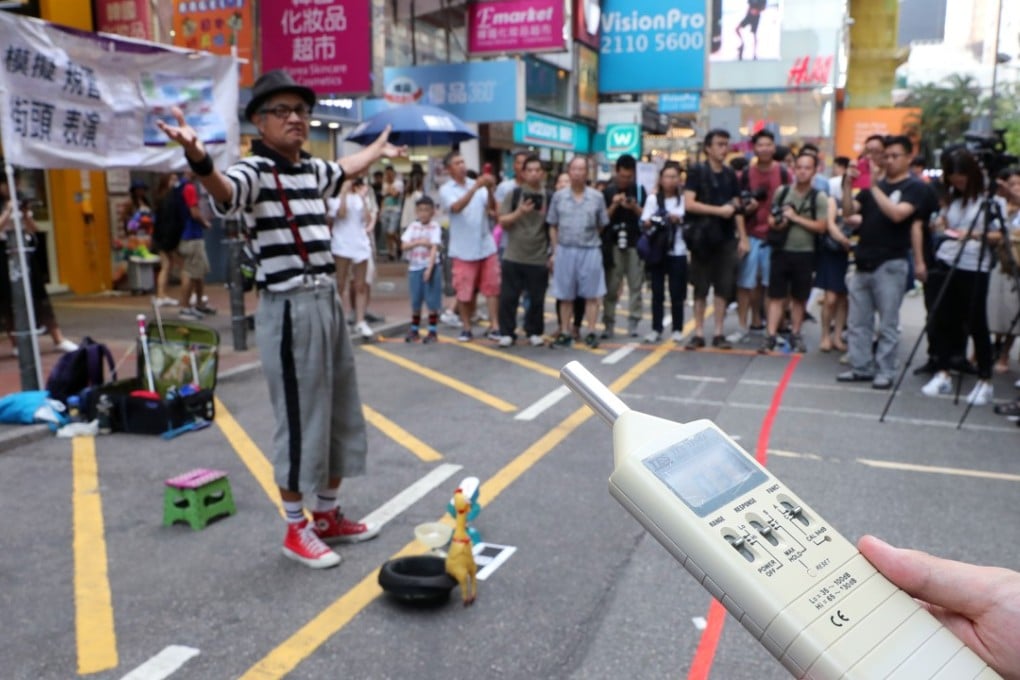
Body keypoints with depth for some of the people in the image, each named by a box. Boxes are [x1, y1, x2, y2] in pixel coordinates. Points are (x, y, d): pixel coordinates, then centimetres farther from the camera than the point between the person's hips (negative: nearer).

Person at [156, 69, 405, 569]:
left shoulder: (312, 169, 12)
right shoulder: (255, 170, -12)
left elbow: (345, 170, 36)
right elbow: (225, 194, -36)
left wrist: (379, 151, 52)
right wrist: (199, 160, -57)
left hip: (328, 301, 9)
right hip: (288, 308, -9)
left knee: (341, 412, 15)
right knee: (300, 416, -1)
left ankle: (328, 515, 32)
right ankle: (296, 528, 17)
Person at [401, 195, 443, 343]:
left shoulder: (435, 227, -5)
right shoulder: (412, 226, 7)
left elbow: (435, 248, -13)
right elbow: (404, 245, -1)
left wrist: (429, 268, -22)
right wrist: (419, 242, -17)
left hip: (430, 267, -4)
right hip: (414, 267, 4)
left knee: (432, 301, -1)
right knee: (415, 301, 11)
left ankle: (432, 331, 9)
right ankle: (414, 330, 22)